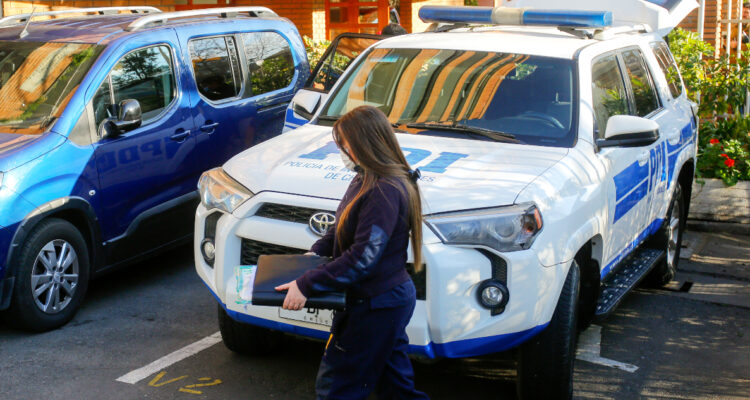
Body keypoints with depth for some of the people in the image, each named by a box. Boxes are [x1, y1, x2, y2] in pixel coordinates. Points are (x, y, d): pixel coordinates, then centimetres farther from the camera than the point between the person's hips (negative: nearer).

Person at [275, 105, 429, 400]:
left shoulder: (384, 191, -24)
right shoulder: (366, 180, 8)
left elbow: (362, 258, -28)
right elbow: (342, 230, 22)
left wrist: (306, 284, -26)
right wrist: (315, 252, 10)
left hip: (377, 307, -10)